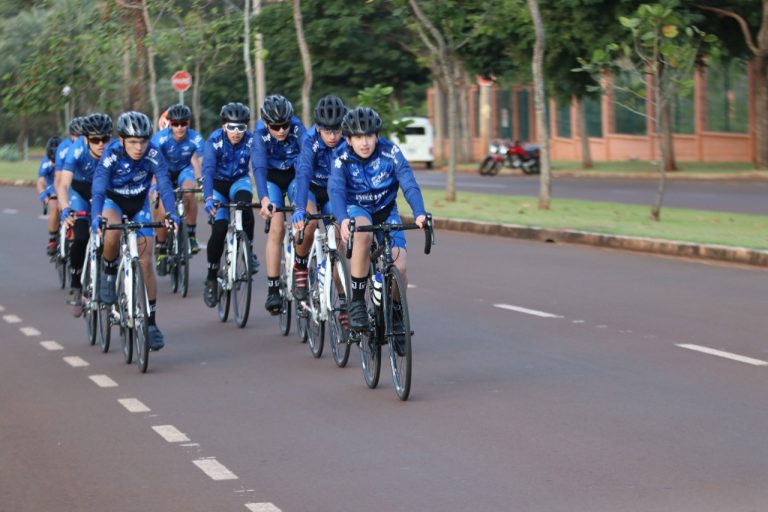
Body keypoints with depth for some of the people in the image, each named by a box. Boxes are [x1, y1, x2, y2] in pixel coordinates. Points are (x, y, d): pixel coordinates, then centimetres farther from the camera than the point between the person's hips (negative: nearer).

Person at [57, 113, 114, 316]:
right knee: (81, 238, -18)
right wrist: (65, 210, -55)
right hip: (80, 190, -1)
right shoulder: (77, 151, -32)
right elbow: (63, 185, -39)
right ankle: (75, 288, -3)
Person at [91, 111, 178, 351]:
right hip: (113, 201, -2)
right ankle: (110, 273, -7)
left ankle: (151, 322, 2)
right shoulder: (111, 154, -29)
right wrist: (96, 218, -55)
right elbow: (98, 189, -38)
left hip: (140, 205, 2)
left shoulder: (153, 154, -26)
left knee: (146, 263, -7)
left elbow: (165, 185, -35)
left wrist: (171, 214, -52)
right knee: (113, 234, -37)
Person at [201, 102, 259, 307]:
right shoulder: (214, 141, -22)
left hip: (239, 181, 1)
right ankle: (211, 278, 0)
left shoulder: (251, 141, -19)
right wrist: (208, 198, -47)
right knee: (219, 229, -17)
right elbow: (207, 170, -32)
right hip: (218, 184, -1)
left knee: (244, 204, -34)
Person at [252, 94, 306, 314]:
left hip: (295, 175, 1)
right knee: (277, 226, -17)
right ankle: (273, 290, -17)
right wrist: (264, 199, -54)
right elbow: (259, 166, -38)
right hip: (272, 178, -1)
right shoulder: (260, 133, -27)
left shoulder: (297, 128, -27)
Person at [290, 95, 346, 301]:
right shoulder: (310, 139, -30)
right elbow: (303, 173, -43)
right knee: (309, 221, -32)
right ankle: (299, 266, -6)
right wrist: (299, 209, -58)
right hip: (311, 188, -2)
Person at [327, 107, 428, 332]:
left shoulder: (391, 152, -20)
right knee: (363, 233, -38)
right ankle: (357, 302, -27)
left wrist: (419, 213, -47)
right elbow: (336, 190, -34)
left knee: (399, 267, -16)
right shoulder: (342, 158, -20)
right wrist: (343, 219, -54)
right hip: (356, 209, -1)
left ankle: (397, 314, 14)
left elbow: (409, 184, -29)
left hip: (386, 211, 1)